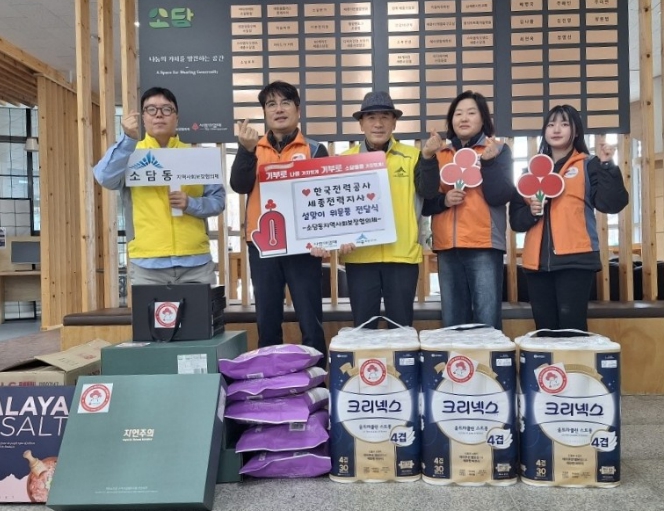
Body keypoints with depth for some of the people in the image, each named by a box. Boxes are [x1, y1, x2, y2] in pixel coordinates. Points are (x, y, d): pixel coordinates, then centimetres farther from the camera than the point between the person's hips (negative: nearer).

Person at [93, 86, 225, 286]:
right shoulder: (130, 153, 8)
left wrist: (190, 204, -11)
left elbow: (218, 199, 8)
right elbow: (106, 179, -11)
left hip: (195, 261, 2)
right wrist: (128, 139, -21)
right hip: (147, 264, -1)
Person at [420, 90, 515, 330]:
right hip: (447, 248, 3)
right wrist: (443, 200, -9)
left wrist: (488, 161, -17)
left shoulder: (498, 150, 7)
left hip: (484, 246, -3)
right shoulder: (438, 153, 14)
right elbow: (424, 203, 10)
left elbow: (499, 197, -6)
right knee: (452, 322, 5)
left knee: (487, 321, -7)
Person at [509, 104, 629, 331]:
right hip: (538, 260, 4)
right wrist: (530, 212, -8)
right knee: (545, 328, 6)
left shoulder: (588, 165, 7)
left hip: (576, 258, -4)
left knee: (572, 326, -9)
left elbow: (611, 204, -7)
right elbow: (515, 218, 12)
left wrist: (608, 167, -16)